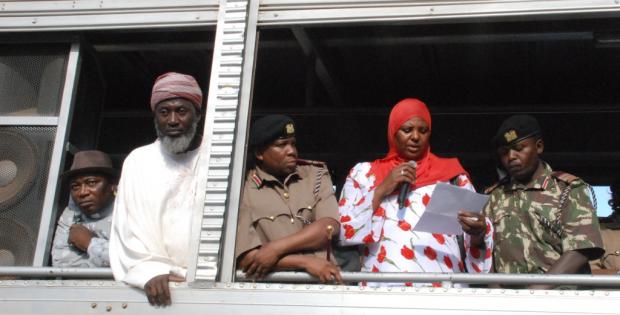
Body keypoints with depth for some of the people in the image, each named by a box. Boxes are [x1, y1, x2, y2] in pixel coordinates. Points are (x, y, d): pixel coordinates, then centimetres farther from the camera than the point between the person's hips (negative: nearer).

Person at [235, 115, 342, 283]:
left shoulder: (316, 173, 11)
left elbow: (330, 226, -2)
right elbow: (246, 258, -6)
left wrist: (275, 249, -10)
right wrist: (306, 262, -11)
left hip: (323, 282, 1)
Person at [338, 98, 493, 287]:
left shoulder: (452, 174, 14)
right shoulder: (364, 172, 15)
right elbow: (344, 231, 6)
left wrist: (478, 233, -11)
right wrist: (381, 190, -2)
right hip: (383, 283, 0)